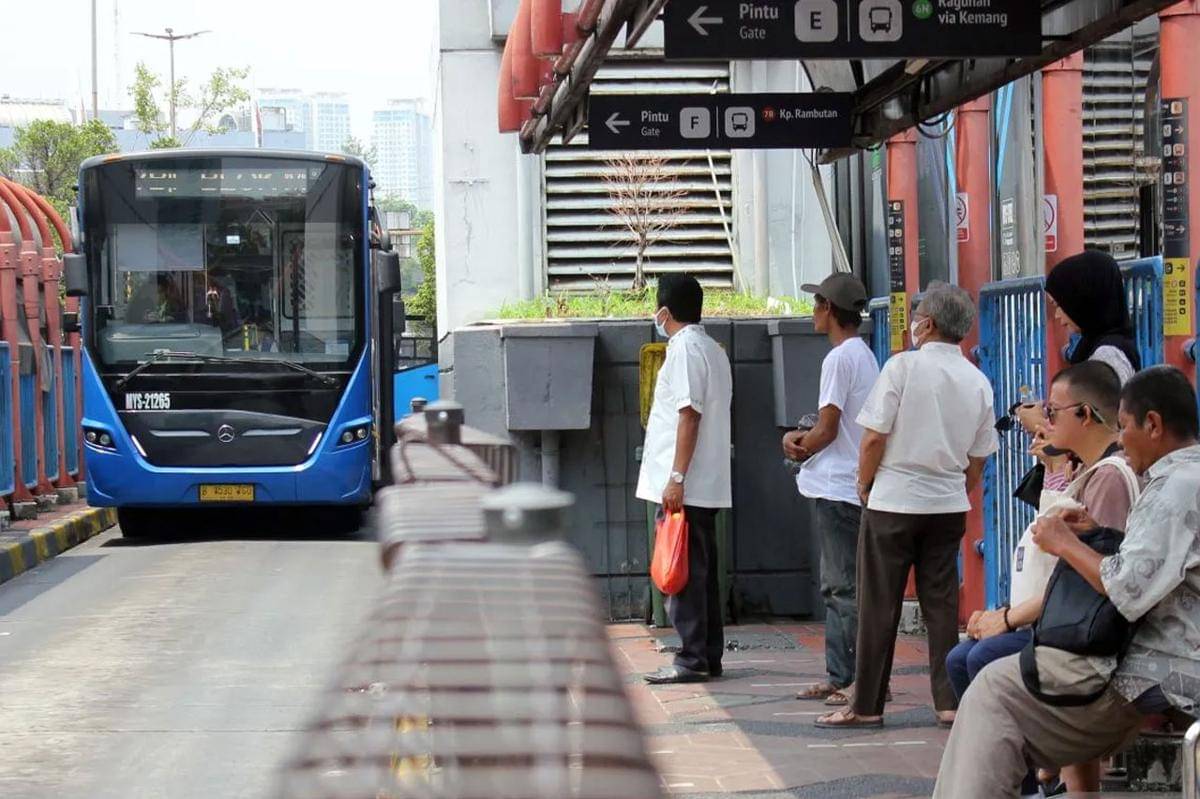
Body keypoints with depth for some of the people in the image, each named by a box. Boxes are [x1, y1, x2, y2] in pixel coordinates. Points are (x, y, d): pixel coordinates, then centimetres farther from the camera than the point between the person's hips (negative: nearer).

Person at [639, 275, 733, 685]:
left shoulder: (685, 349, -12)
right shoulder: (713, 350, 17)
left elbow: (689, 416, -19)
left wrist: (676, 478, -20)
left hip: (686, 486, -10)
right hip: (708, 484, 10)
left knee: (684, 573, -7)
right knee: (702, 572, 12)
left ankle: (693, 659, -6)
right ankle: (709, 655, 15)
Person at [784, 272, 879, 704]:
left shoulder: (840, 359, -14)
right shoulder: (865, 356, 16)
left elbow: (827, 430, -15)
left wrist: (801, 451, 3)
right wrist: (802, 438, 3)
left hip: (837, 489, -10)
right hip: (855, 486, 10)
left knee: (846, 587, -7)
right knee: (836, 586, 14)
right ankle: (838, 677, 18)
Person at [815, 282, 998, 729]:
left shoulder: (904, 366, -11)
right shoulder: (978, 382, 5)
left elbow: (874, 438, -12)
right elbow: (978, 459, 10)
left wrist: (864, 485, 3)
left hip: (893, 503, -4)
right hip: (949, 506, 5)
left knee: (879, 607, 2)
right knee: (941, 604, 9)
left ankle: (866, 705, 7)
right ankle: (949, 701, 8)